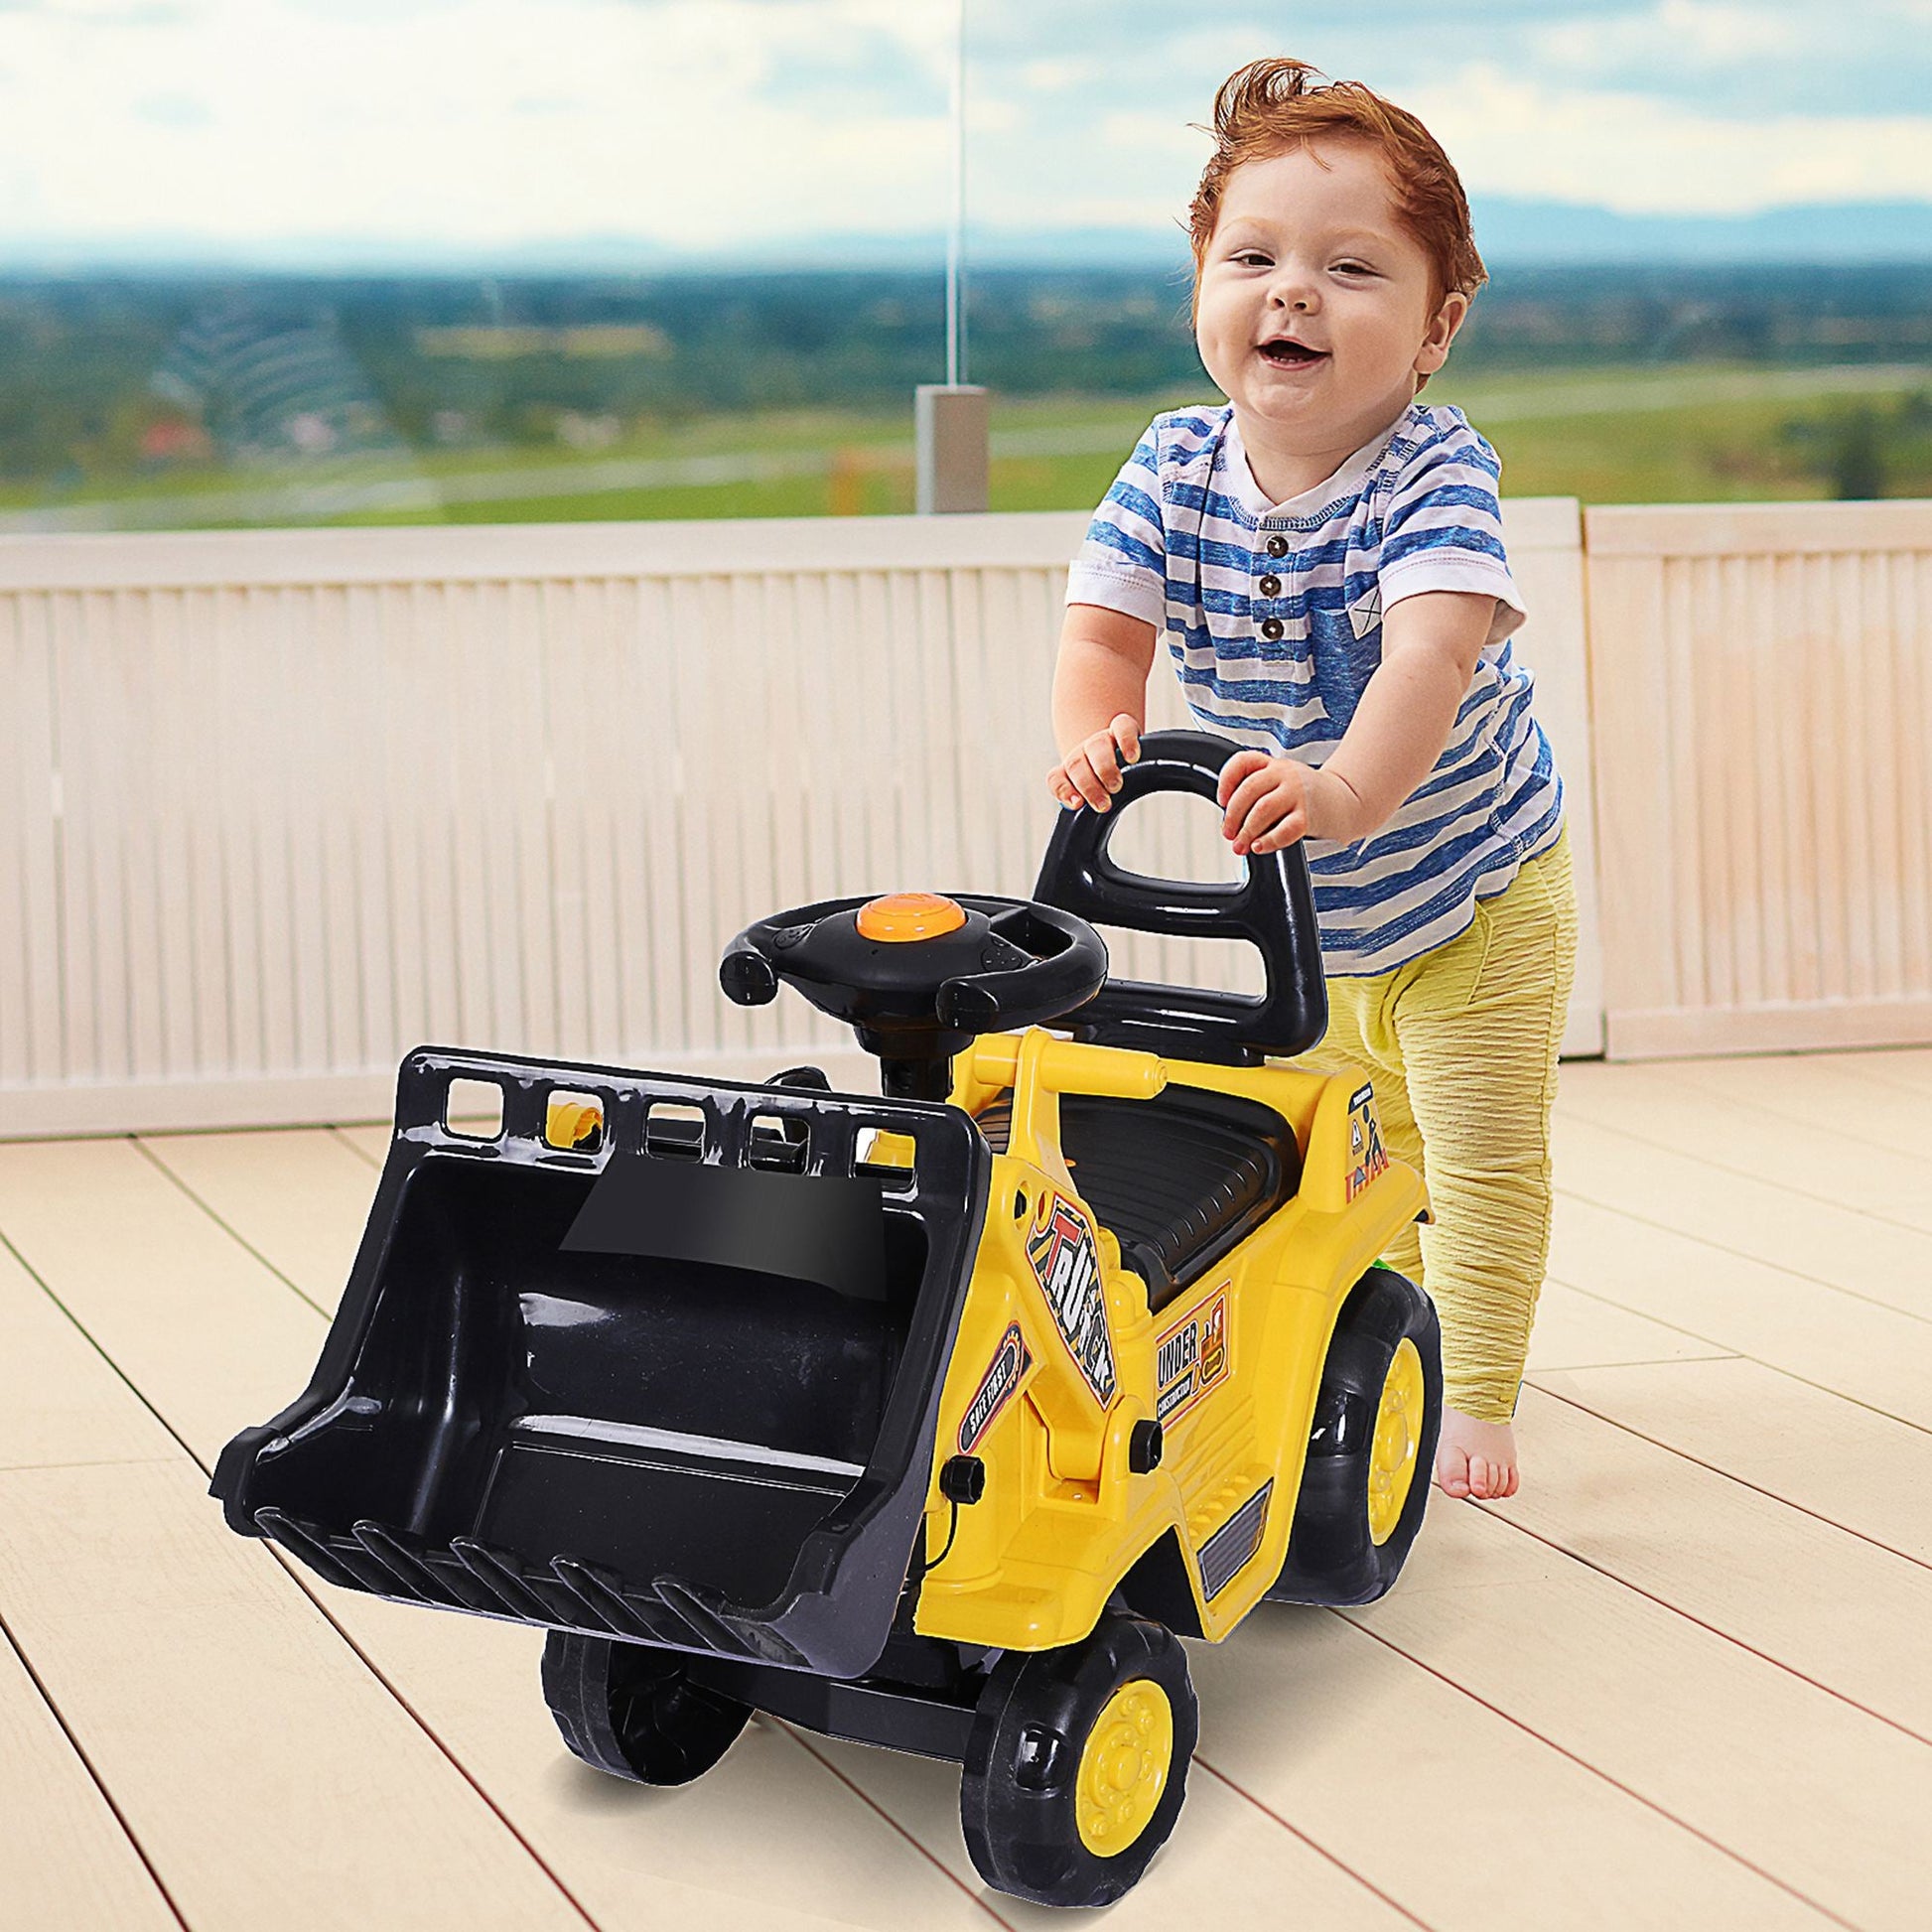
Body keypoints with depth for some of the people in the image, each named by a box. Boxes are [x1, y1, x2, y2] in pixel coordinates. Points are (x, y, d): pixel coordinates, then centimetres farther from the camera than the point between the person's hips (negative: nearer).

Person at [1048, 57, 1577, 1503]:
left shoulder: (1434, 476, -29)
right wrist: (1096, 732, -40)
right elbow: (1106, 627, -16)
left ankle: (1478, 1396, 12)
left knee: (1481, 1159, -2)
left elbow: (1431, 654, -45)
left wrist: (1348, 792, -63)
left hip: (1477, 894, -5)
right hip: (1310, 919, 5)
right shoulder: (1175, 469, -14)